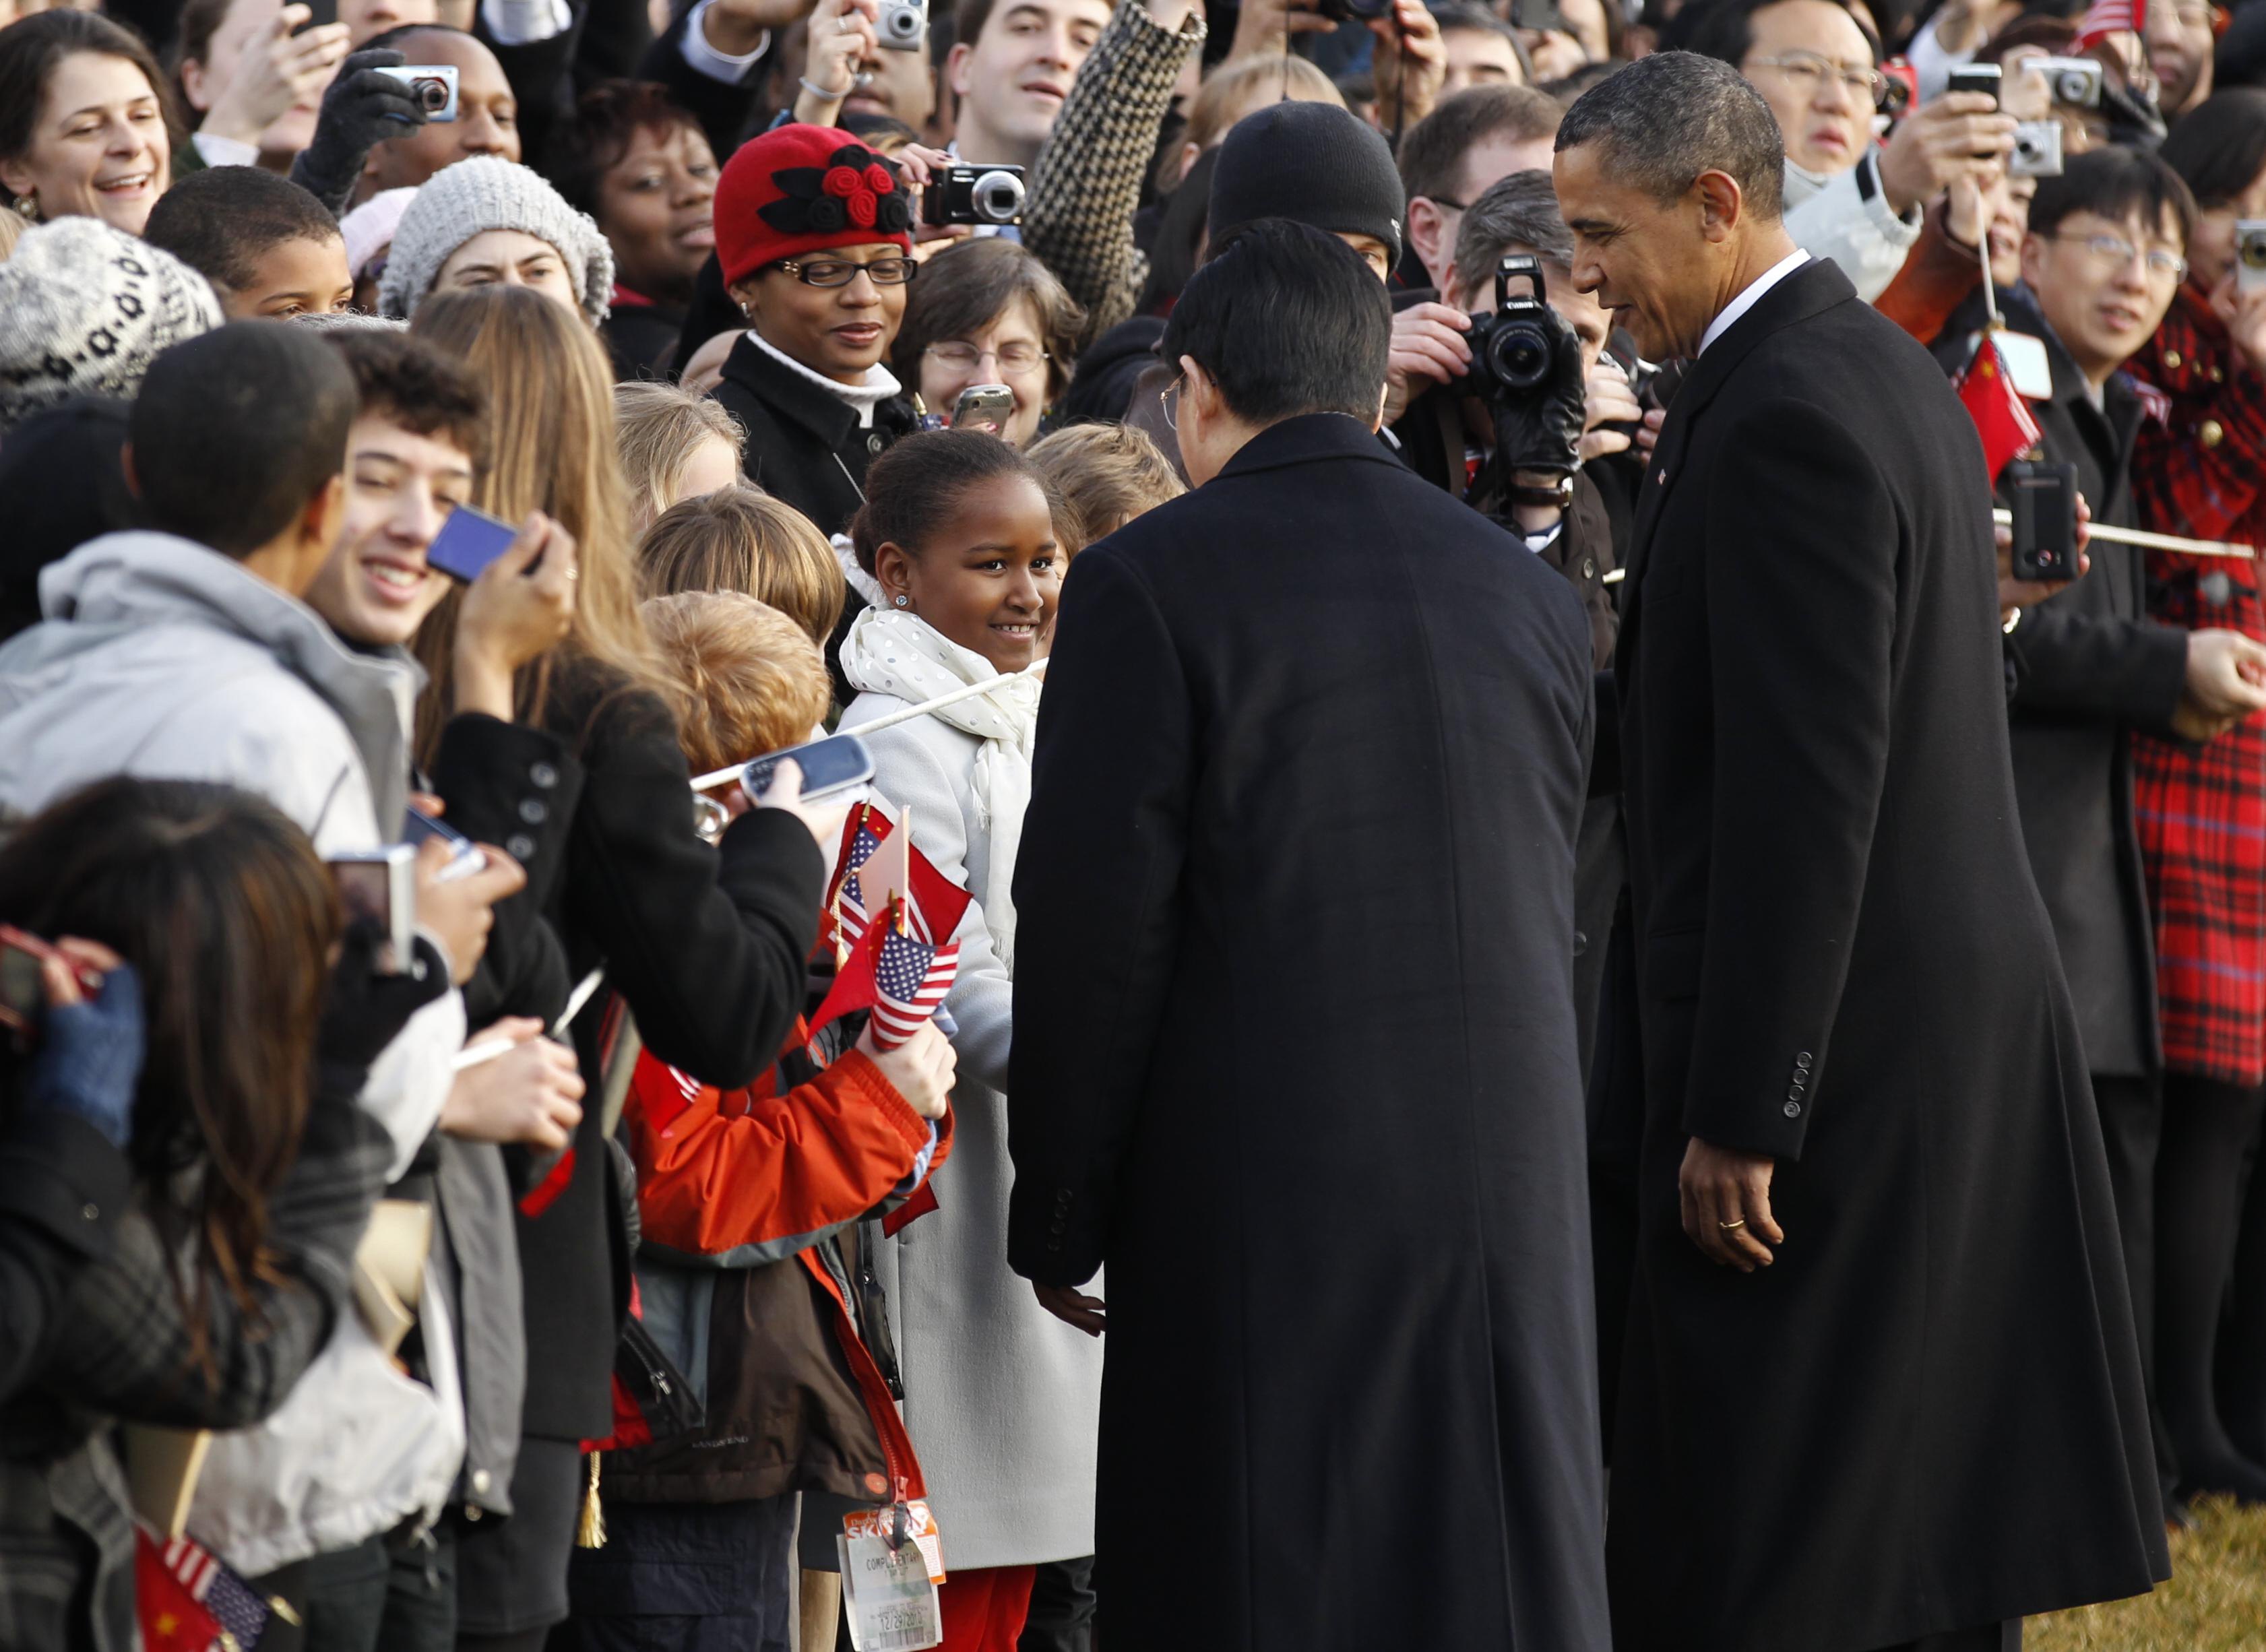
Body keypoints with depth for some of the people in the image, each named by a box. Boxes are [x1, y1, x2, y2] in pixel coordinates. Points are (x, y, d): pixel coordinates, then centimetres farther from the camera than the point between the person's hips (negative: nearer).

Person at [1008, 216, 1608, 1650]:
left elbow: (1093, 926, -9)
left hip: (1262, 1204, -5)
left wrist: (1060, 1216, -1)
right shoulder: (1529, 591, 10)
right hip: (1510, 1179, 5)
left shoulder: (1152, 582, -6)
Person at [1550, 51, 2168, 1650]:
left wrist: (1739, 1116, -20)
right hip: (1963, 1013, 10)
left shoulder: (1783, 421, -18)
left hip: (1843, 1049, -10)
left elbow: (1805, 796, -22)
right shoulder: (1889, 368, 13)